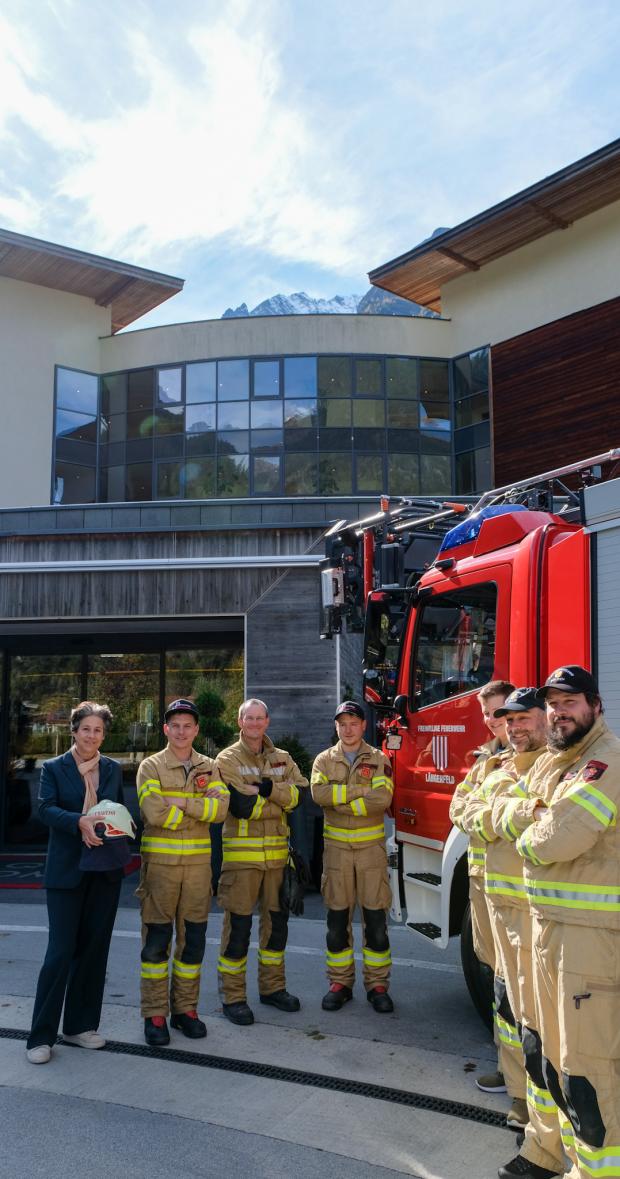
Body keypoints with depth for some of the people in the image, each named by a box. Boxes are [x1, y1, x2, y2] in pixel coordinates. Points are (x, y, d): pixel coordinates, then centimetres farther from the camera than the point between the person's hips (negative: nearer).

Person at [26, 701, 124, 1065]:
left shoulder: (114, 769, 9)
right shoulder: (54, 768, 0)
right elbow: (46, 808, -13)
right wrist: (80, 821, -30)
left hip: (105, 869, 4)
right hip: (67, 869, -4)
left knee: (94, 949, 9)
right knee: (61, 950, -5)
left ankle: (80, 1025, 23)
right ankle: (42, 1036, 6)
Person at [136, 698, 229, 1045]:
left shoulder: (209, 767, 9)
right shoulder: (151, 766, -2)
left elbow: (221, 807, -7)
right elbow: (155, 813, -17)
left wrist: (182, 803, -16)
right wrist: (199, 813, -9)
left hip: (198, 861, 3)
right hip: (160, 861, -3)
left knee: (193, 938, 10)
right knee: (156, 941, 2)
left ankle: (185, 1009, 23)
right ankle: (155, 1014, 13)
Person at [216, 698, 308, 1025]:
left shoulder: (283, 759, 11)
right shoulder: (227, 760, -5)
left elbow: (299, 793, -5)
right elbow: (241, 806, -16)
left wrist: (267, 788, -18)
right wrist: (274, 795, -6)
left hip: (277, 852, 5)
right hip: (241, 854, -5)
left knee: (276, 922, 14)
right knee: (238, 926, 0)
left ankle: (272, 987, 29)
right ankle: (232, 996, 11)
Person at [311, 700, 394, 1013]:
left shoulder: (378, 759, 2)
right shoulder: (324, 760, 6)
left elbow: (382, 798, -15)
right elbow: (318, 793, -14)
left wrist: (340, 801, -14)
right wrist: (361, 790, -16)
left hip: (371, 847, -1)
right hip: (336, 847, 1)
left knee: (376, 919, 1)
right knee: (337, 920, 6)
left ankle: (377, 984, 13)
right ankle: (340, 983, 18)